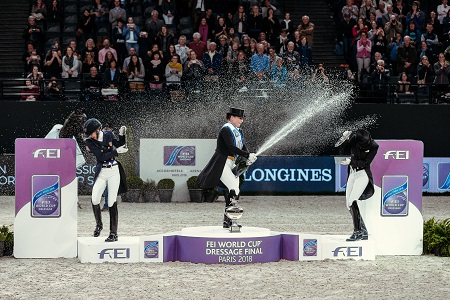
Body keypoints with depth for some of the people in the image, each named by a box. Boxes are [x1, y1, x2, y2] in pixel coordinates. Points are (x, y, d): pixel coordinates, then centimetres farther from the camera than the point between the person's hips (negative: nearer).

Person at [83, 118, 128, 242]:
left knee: (112, 202, -6)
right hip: (101, 172, 0)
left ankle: (113, 234, -1)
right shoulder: (89, 142, -5)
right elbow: (101, 156, -15)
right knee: (95, 199, -17)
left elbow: (121, 146, 15)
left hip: (114, 171, 0)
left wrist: (122, 134, 0)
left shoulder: (108, 134, 2)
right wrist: (116, 151, -17)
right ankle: (98, 224, 10)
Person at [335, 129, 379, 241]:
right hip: (352, 174, 6)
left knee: (352, 201, -22)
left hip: (363, 174, -6)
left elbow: (366, 163, -14)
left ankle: (357, 232, -17)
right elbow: (343, 152, 2)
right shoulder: (353, 138, -5)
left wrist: (351, 162, -22)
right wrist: (345, 139, -14)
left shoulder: (374, 146, -13)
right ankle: (364, 232, 12)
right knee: (349, 205, 3)